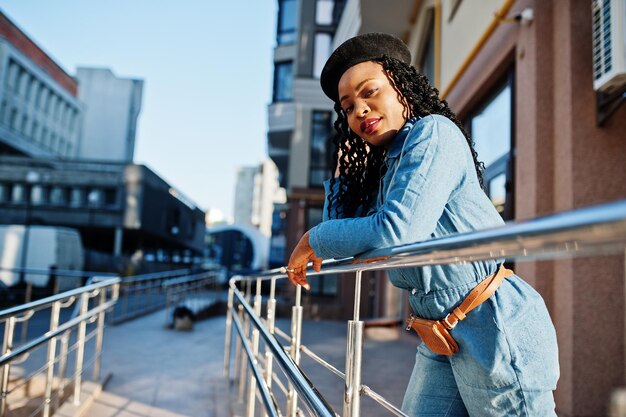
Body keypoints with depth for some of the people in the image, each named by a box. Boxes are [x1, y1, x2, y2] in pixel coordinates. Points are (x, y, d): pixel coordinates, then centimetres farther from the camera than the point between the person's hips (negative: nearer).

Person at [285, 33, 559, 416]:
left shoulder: (433, 132, -13)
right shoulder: (380, 169, 12)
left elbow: (396, 231, -25)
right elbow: (341, 226, 17)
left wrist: (314, 240, -10)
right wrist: (343, 165, 16)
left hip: (494, 328, -9)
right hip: (441, 338, 9)